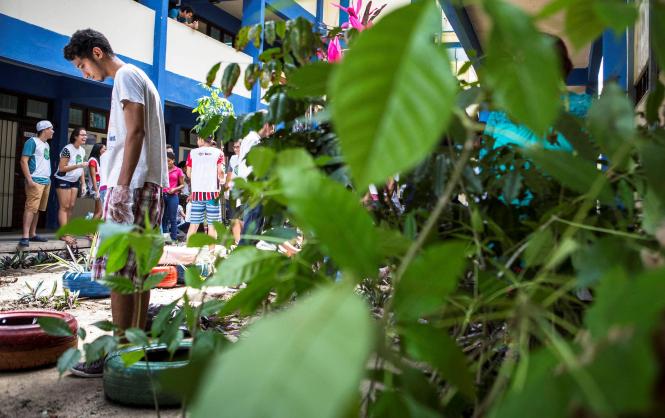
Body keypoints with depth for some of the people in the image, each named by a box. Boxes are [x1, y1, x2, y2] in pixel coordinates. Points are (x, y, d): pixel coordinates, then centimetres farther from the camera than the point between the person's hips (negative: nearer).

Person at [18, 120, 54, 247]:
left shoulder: (46, 144, 19)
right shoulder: (32, 141, -6)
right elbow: (23, 161, -12)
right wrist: (29, 179, -20)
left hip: (46, 181, 9)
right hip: (36, 181, -8)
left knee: (37, 209, 10)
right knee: (31, 208, -14)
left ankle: (32, 234, 14)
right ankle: (25, 237, -18)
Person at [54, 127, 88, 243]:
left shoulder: (82, 150, 7)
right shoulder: (67, 149, -16)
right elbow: (61, 168, -19)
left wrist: (83, 184, 9)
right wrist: (78, 165, -26)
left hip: (75, 181, 8)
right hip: (63, 180, -8)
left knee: (71, 206, 7)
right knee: (64, 207, -8)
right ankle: (65, 234, -9)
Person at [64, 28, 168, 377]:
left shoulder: (126, 76, -5)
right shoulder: (138, 79, 25)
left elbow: (136, 132, -17)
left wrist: (122, 185, -22)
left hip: (132, 184, -10)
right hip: (148, 184, 10)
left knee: (118, 269, -9)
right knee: (136, 270, 10)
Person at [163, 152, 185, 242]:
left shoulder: (178, 171, 3)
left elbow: (182, 185, 4)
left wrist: (175, 189, -12)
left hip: (173, 196, -3)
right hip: (162, 195, 3)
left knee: (172, 218, -2)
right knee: (164, 218, 5)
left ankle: (174, 239, 0)